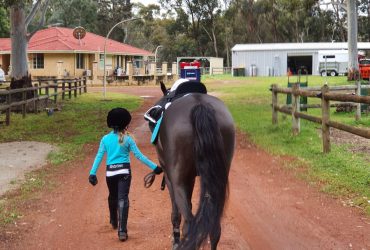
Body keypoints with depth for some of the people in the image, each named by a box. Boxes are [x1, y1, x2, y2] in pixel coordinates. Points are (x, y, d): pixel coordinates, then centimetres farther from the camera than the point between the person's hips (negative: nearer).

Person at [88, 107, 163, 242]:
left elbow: (99, 157, -1)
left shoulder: (105, 138, 3)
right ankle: (122, 231, -17)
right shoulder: (127, 139, -2)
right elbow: (139, 156, -4)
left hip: (110, 172, 3)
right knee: (123, 199, -7)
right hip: (124, 171, -2)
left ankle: (114, 222, 44)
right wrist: (154, 167, 0)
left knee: (112, 197, 23)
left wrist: (92, 173, 0)